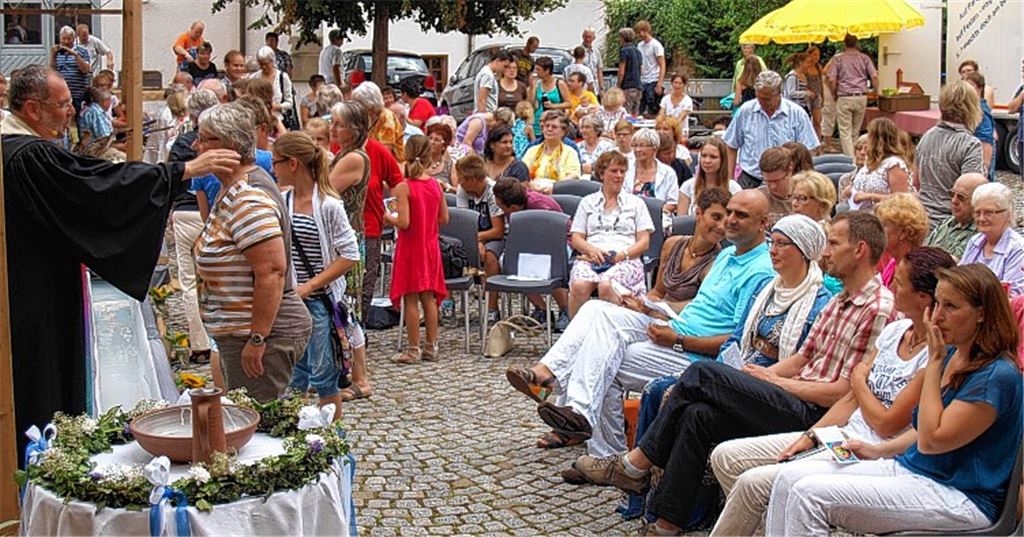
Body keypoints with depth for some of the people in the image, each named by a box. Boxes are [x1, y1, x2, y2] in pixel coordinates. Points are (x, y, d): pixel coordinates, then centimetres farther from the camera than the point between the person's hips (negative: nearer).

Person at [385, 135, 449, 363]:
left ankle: (413, 349, 6)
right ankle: (431, 347, 18)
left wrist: (389, 217, -3)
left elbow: (404, 222, -21)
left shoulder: (403, 187, -16)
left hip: (410, 248, -5)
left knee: (411, 299, 2)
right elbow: (444, 218, 6)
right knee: (429, 297, 12)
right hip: (430, 246, 5)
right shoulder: (435, 185, 1)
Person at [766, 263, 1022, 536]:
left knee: (809, 493, -23)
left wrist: (934, 361, -16)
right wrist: (879, 450, 7)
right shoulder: (951, 355, 11)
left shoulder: (997, 376, -17)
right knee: (790, 478, -6)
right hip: (908, 467, 9)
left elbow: (931, 440, -21)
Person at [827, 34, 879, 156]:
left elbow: (831, 80, -6)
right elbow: (874, 76, -2)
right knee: (855, 132, 14)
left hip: (844, 98, -3)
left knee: (845, 132, -2)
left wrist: (835, 94, 8)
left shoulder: (837, 58, 1)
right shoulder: (864, 58, 8)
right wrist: (876, 92, 9)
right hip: (861, 97, 3)